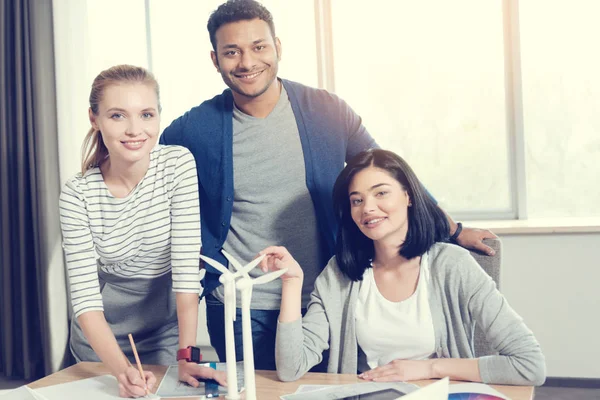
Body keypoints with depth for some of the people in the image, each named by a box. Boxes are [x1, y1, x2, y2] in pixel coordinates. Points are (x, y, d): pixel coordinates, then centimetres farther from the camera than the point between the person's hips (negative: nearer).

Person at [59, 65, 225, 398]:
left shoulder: (178, 164, -18)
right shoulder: (77, 195, -17)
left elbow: (187, 269, -21)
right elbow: (85, 299, -19)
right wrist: (121, 369, -34)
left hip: (167, 329, 0)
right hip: (102, 335, 0)